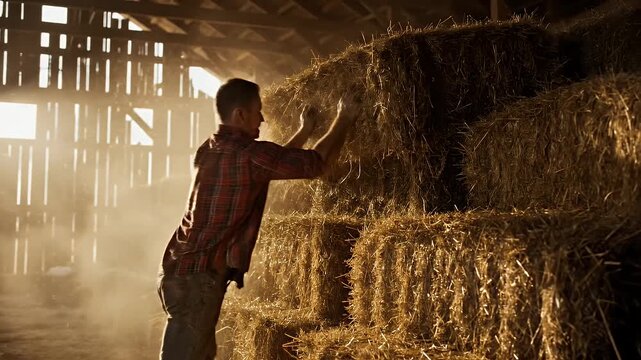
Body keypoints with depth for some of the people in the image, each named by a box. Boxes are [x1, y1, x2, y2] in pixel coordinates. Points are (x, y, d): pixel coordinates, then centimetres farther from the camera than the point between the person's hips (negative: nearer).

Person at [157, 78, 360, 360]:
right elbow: (316, 163, -7)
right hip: (198, 276, -10)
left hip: (182, 270, 10)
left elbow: (274, 161, 27)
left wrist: (304, 132, 30)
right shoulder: (249, 154, -15)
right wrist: (345, 118, 5)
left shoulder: (207, 151, 13)